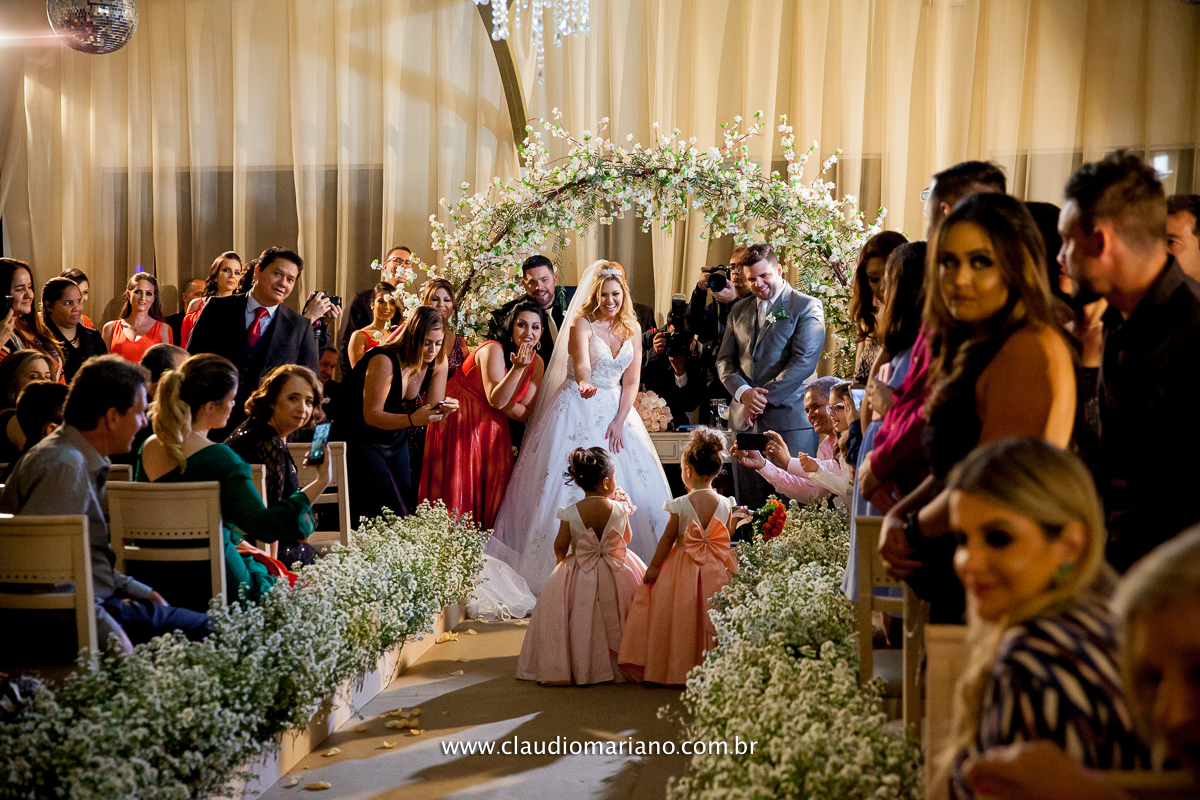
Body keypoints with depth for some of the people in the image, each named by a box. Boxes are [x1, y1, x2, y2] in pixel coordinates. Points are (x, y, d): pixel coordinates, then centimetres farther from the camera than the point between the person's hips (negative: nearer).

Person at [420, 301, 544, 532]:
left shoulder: (537, 363, -2)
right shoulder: (493, 350, -21)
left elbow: (526, 413, -3)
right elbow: (496, 400, -28)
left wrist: (504, 404, -20)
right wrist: (517, 368, -37)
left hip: (490, 430, 6)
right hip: (459, 423, -6)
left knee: (489, 489, 6)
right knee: (459, 489, -4)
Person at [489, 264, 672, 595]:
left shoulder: (632, 329, 7)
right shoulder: (582, 324, -9)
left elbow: (632, 381, 6)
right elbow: (582, 364, -28)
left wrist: (619, 421, -6)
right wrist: (584, 386, -50)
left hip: (615, 411, 6)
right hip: (580, 411, -5)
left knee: (633, 486, 0)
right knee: (573, 484, -10)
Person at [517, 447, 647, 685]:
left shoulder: (570, 513, -15)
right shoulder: (619, 509, -12)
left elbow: (560, 547, -4)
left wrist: (560, 562, 18)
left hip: (580, 577, -1)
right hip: (617, 575, 1)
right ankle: (618, 664, 30)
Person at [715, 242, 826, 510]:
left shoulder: (807, 307, 1)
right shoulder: (739, 310, 18)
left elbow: (804, 362, -9)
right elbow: (724, 360, 13)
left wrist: (764, 397, -12)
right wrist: (744, 393, -7)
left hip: (790, 419, -5)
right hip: (745, 420, 5)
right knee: (748, 508, 4)